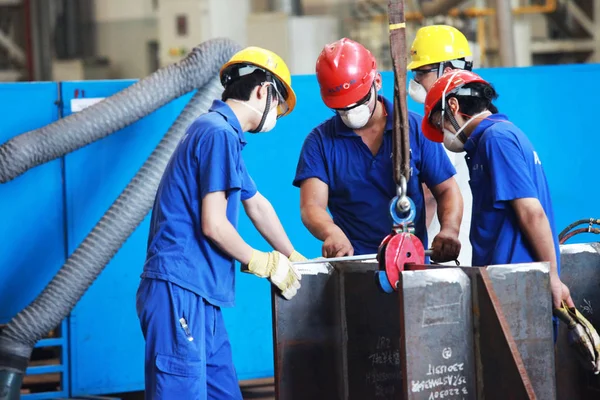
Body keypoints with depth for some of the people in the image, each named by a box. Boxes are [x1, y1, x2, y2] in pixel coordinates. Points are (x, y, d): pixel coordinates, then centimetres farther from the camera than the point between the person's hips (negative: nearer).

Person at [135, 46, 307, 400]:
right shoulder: (219, 134, -11)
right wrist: (262, 263, -1)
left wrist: (294, 261, 37)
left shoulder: (220, 132, 21)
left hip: (202, 298, 10)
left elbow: (257, 205, 32)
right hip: (179, 291, -10)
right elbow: (213, 225, -15)